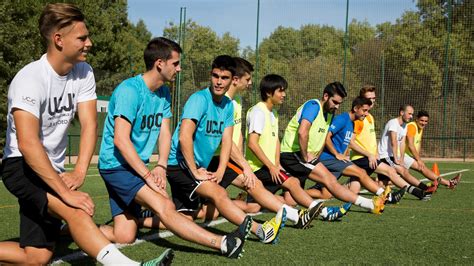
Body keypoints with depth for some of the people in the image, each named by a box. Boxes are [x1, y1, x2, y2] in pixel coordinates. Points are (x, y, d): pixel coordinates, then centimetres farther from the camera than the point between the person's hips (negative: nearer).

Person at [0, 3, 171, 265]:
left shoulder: (83, 73, -2)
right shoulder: (30, 79, -22)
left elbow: (89, 124, -10)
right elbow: (28, 144, -32)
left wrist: (79, 172, -26)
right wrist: (66, 192, -36)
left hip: (52, 169, 7)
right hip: (21, 166, -7)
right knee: (75, 210, -34)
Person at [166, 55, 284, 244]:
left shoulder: (228, 105, 7)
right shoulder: (199, 99, -17)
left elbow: (227, 141, 4)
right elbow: (184, 136, -26)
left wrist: (220, 171, -9)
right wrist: (195, 171, -23)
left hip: (199, 167, 8)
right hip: (179, 163, -8)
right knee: (218, 193, -26)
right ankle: (259, 230, -30)